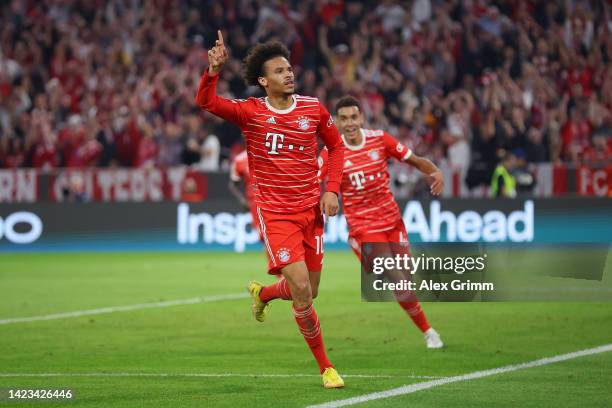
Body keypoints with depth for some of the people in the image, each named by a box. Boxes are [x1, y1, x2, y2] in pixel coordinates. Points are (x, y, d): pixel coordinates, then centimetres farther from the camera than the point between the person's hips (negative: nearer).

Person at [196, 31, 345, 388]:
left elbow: (336, 145, 14)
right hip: (275, 213, -4)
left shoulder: (313, 108, 1)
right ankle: (325, 367, 0)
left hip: (311, 210, 4)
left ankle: (262, 293, 44)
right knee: (301, 288, -14)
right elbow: (206, 102, -18)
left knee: (309, 292, 9)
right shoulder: (250, 112, -6)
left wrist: (332, 190, 3)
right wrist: (215, 69, -35)